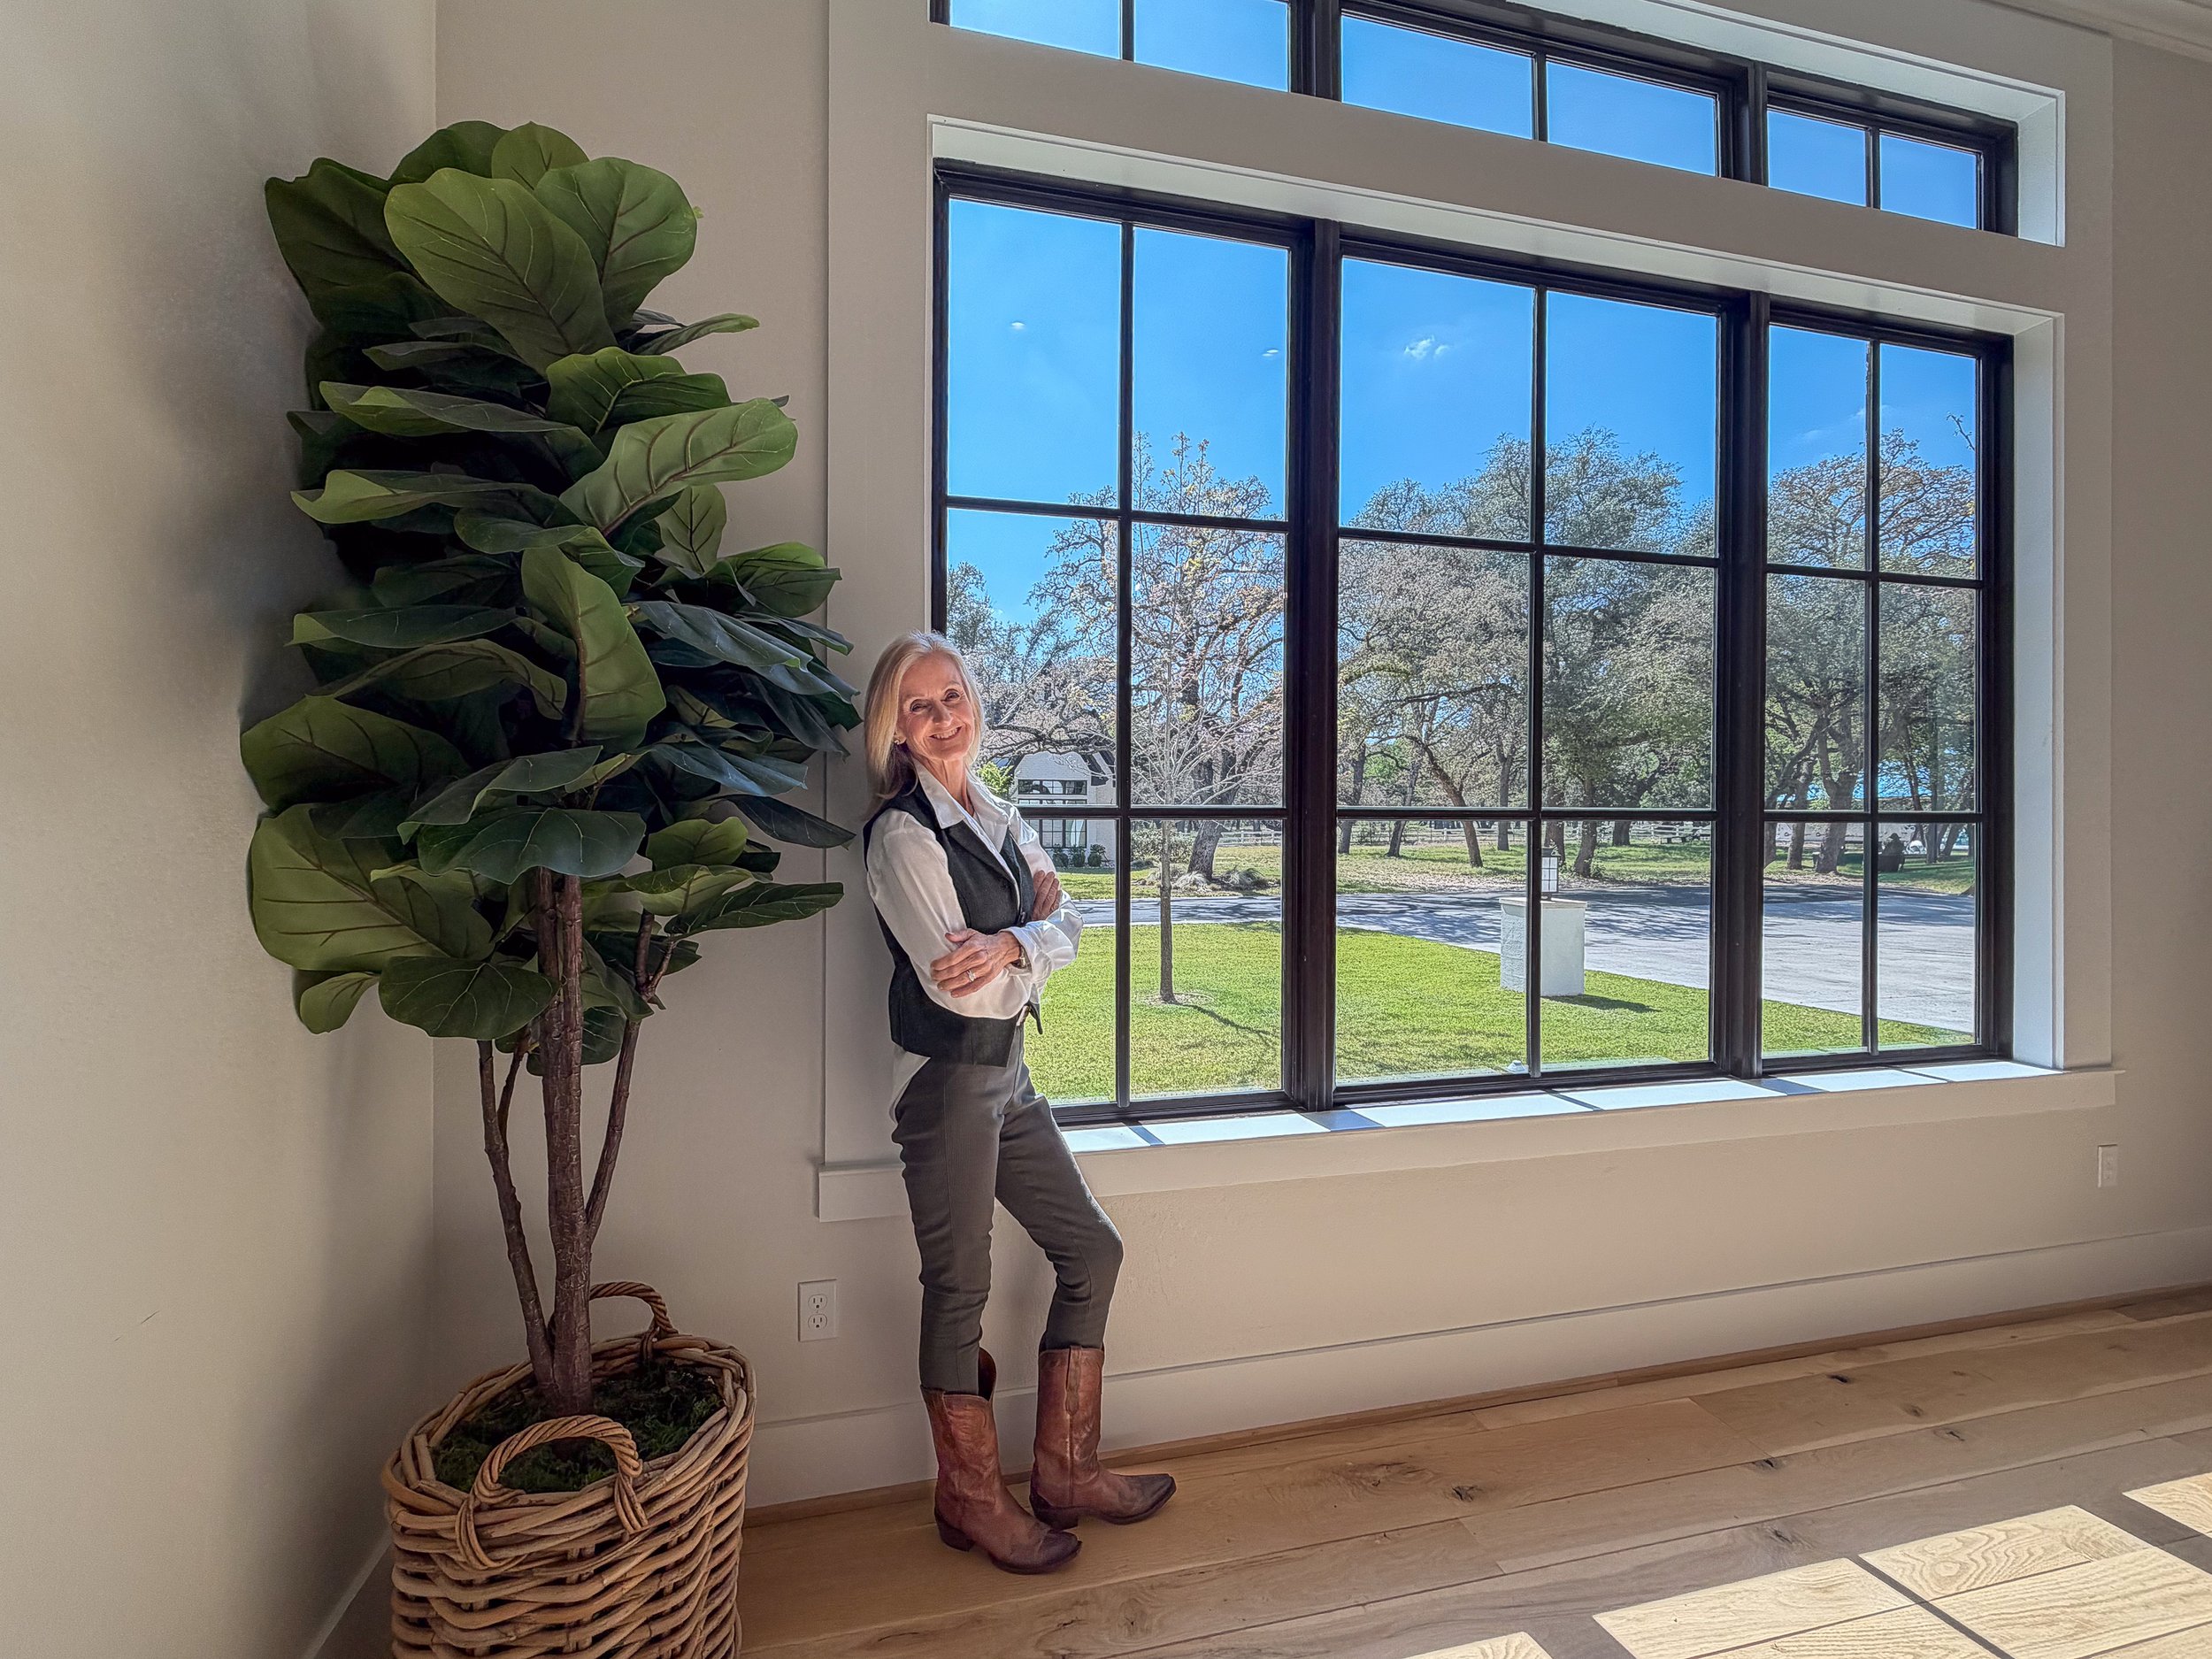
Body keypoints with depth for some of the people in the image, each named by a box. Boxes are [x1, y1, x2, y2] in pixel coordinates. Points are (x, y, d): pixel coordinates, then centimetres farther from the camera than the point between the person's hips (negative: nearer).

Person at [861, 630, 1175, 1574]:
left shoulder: (1000, 819, 10)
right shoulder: (903, 834, -15)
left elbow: (1067, 931, 1)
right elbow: (967, 990, -19)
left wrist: (1010, 945, -19)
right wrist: (1038, 917, -5)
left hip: (1007, 1073, 8)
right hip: (947, 1079, -8)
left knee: (1091, 1251, 14)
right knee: (959, 1288, 7)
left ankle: (1065, 1472, 30)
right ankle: (973, 1502, 30)